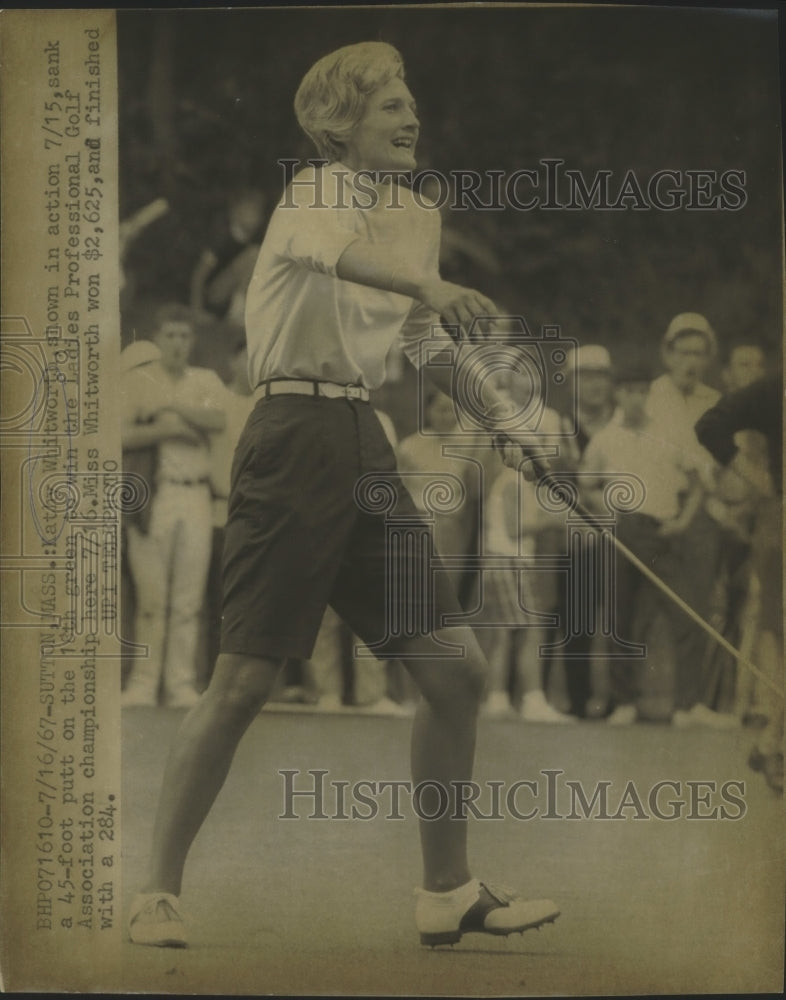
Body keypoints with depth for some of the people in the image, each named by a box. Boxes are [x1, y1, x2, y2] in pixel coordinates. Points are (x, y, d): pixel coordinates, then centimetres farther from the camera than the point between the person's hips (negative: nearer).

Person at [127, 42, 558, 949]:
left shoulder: (419, 219, 18)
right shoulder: (318, 189, -5)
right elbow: (331, 249, -31)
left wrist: (501, 422, 22)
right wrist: (427, 284, -49)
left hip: (366, 445, 7)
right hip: (297, 437, -7)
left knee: (456, 669, 2)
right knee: (243, 680, -8)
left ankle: (448, 892, 14)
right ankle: (158, 891, 5)